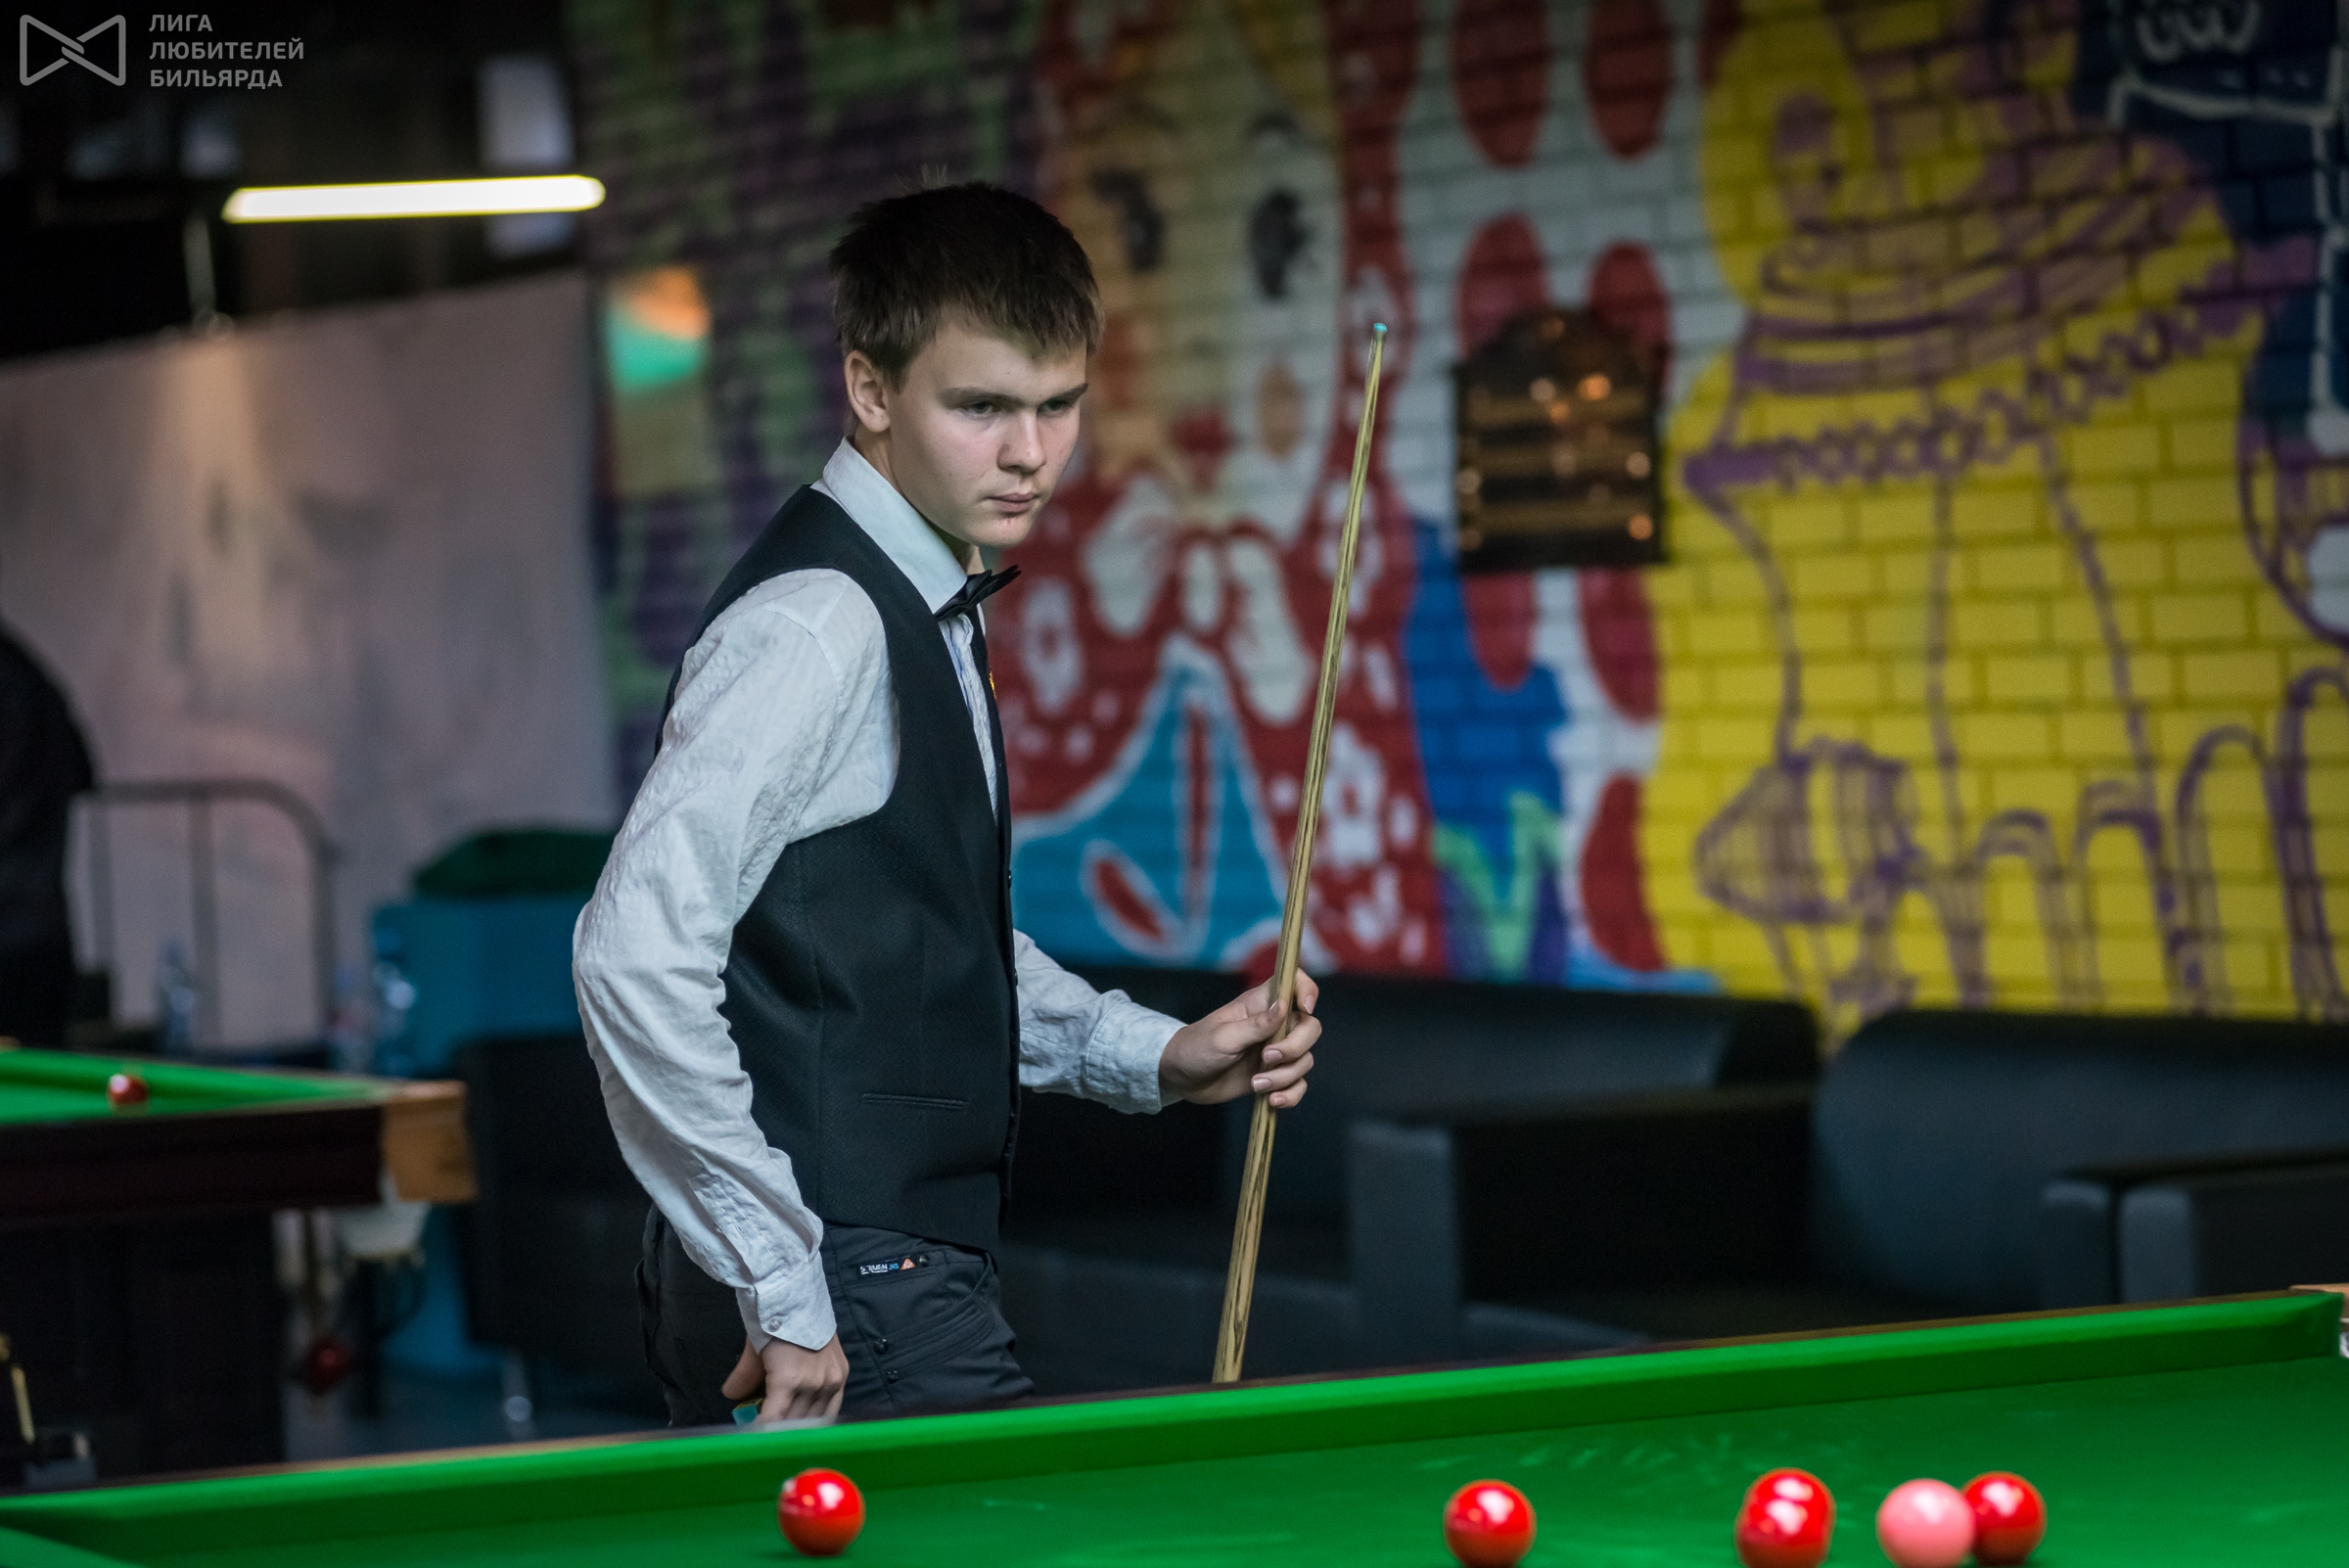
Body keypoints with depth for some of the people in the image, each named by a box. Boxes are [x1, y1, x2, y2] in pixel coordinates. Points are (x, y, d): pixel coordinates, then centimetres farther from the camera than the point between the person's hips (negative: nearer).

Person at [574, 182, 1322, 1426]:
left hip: (904, 1267, 9)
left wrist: (1156, 1055, 11)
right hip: (853, 1322, -9)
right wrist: (784, 1295, -24)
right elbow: (637, 955, -26)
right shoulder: (816, 624, -16)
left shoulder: (921, 610, 14)